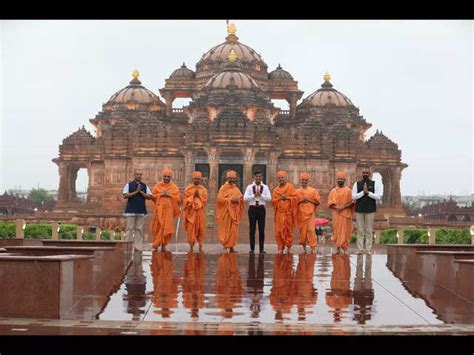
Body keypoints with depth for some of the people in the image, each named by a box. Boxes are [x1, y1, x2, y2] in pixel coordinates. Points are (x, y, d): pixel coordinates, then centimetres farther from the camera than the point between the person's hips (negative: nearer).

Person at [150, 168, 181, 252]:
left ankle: (164, 245, 3)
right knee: (158, 227, -3)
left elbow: (178, 198, 1)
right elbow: (153, 196, 5)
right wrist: (161, 194, -8)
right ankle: (156, 245, 2)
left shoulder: (174, 187, 9)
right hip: (159, 209, 0)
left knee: (167, 228, -4)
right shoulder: (157, 186, 10)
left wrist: (169, 195, -10)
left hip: (169, 210, 0)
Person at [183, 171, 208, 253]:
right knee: (191, 230, -5)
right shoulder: (188, 189, 4)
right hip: (191, 212, -1)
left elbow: (205, 201, 1)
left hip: (200, 212, 1)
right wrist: (193, 196, -12)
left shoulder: (203, 189, 8)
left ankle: (200, 247, 4)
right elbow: (186, 201, -1)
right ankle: (191, 246, 2)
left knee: (201, 230, -1)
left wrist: (199, 195, -10)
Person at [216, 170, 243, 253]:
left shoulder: (236, 189, 13)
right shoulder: (223, 188, -3)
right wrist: (230, 200, -18)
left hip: (234, 212, 5)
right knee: (226, 229, -4)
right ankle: (225, 244, 7)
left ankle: (231, 247, 1)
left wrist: (238, 200, -7)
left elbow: (241, 198, 16)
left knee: (234, 229, 0)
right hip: (226, 211, -5)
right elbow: (219, 199, -12)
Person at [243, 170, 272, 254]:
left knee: (262, 229, 0)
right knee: (252, 229, 1)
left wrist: (260, 194, -12)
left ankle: (261, 249, 4)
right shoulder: (249, 187, 5)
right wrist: (254, 195, -13)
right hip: (252, 208, 0)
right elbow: (245, 198, -5)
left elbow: (269, 198, -3)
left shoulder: (265, 187, 7)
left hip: (261, 208, 0)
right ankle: (252, 249, 6)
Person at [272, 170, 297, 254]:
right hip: (279, 212, 2)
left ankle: (288, 245, 12)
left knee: (288, 229, -1)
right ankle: (281, 248, 0)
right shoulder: (276, 189, 14)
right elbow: (273, 200, 6)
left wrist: (287, 197, -13)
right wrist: (280, 198, -9)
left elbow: (294, 198, 0)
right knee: (279, 230, -4)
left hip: (288, 211, -2)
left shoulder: (290, 187, 5)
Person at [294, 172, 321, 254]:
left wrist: (309, 199, -7)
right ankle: (304, 248, 11)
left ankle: (313, 248, -10)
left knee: (311, 230, -11)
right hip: (301, 214, 1)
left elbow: (318, 201, 5)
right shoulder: (297, 191, 8)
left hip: (310, 213, -1)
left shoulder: (313, 191, 7)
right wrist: (301, 200, -11)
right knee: (302, 231, 1)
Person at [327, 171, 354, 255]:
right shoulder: (333, 191, 11)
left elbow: (351, 202, -1)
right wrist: (336, 207, -13)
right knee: (337, 230, -1)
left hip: (345, 213, -2)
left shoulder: (348, 191, 4)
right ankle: (339, 247, 4)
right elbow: (330, 202, 5)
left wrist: (343, 207, -14)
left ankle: (345, 248, -1)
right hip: (336, 213, 2)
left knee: (345, 231, -4)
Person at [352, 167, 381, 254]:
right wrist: (363, 192, -11)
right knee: (360, 230, 1)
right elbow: (353, 196, -1)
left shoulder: (375, 184, 5)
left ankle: (368, 249, 3)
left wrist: (368, 192, -13)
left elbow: (378, 197, -4)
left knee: (369, 231, 0)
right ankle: (360, 249, 4)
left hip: (370, 210, -1)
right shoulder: (357, 184, 8)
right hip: (359, 210, 1)